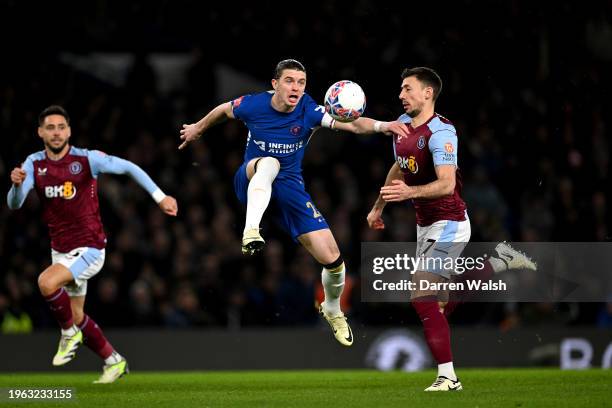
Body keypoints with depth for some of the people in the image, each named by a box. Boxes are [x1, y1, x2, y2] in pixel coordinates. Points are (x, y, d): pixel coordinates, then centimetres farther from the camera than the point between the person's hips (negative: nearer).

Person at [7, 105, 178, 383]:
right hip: (60, 251, 6)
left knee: (46, 282, -30)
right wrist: (16, 184, -32)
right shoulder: (34, 164, -1)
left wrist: (159, 197, -9)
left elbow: (129, 168, -4)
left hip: (88, 249, -6)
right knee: (76, 317, 13)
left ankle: (69, 333, -7)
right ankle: (114, 361, 32)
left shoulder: (87, 159, -12)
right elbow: (14, 204, -10)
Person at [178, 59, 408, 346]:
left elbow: (352, 124, -31)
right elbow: (223, 110, 11)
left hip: (290, 189, 1)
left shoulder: (309, 112, -15)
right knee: (269, 163, -41)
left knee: (333, 260, -6)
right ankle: (251, 232, -51)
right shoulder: (252, 105, -13)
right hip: (252, 183, -1)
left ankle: (332, 309, 25)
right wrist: (198, 129, 29)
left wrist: (380, 126, -51)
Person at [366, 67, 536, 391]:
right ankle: (500, 260, 28)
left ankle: (447, 376, -12)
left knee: (422, 298, -17)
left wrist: (410, 192, -46)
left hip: (448, 224, -9)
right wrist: (379, 206, 31)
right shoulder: (402, 125, 7)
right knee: (444, 300, 13)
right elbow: (399, 168, 25)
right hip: (425, 225, 9)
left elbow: (446, 183, -31)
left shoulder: (440, 132, -20)